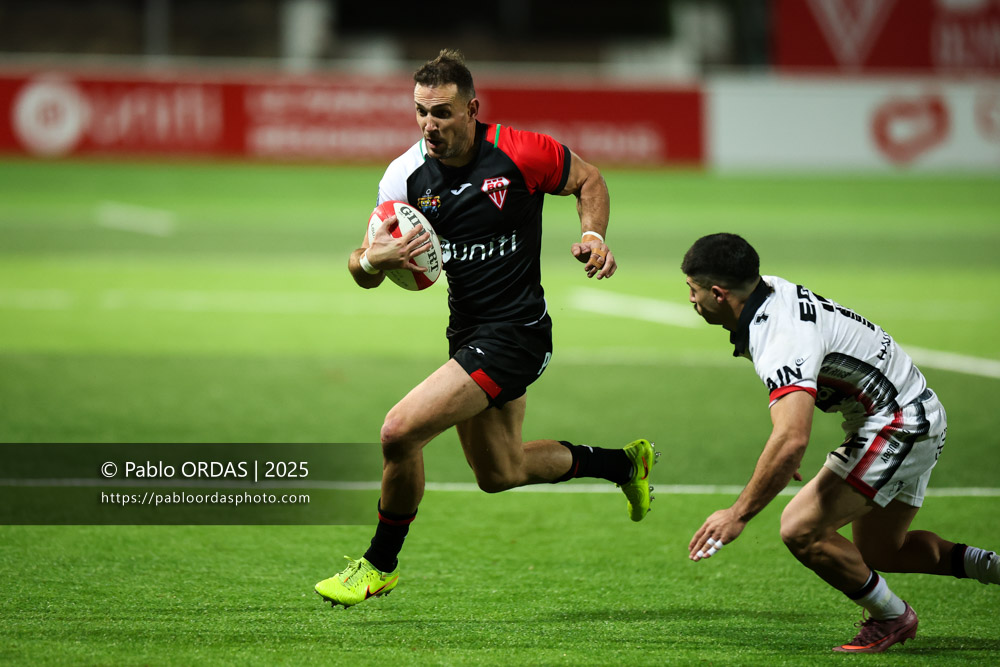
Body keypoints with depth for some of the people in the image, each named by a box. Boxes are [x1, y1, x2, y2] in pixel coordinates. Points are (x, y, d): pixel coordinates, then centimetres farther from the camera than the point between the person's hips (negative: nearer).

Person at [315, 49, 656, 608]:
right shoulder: (406, 175, -5)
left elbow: (588, 179, 3)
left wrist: (593, 237, -14)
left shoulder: (518, 153, -16)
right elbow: (364, 272, -1)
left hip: (515, 333, -7)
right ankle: (625, 463, 44)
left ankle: (380, 565, 3)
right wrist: (373, 259, -24)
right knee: (499, 473, 22)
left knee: (401, 431, -18)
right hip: (468, 332, 7)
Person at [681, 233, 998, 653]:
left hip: (898, 425, -11)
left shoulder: (782, 344, -30)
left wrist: (738, 515, -38)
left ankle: (890, 618, 0)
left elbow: (792, 440, -43)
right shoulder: (773, 291, 0)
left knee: (802, 530, -17)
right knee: (878, 553, 21)